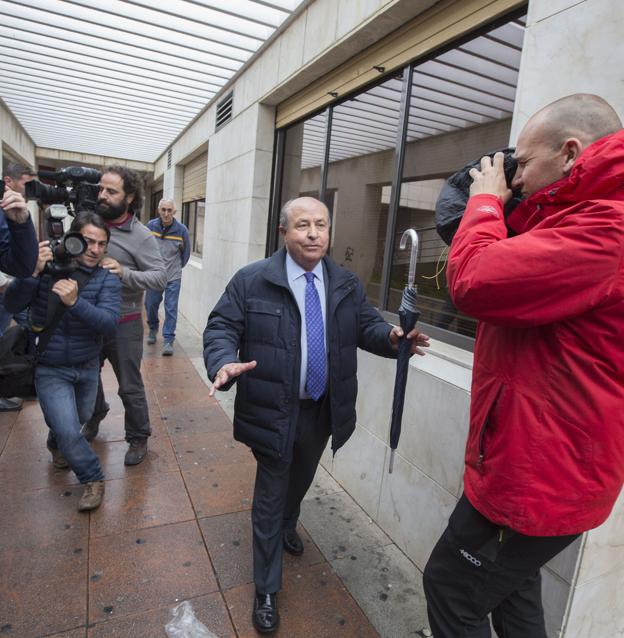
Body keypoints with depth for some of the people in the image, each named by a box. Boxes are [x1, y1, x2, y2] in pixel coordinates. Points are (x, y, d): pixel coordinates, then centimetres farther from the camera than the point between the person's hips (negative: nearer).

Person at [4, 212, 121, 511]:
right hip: (50, 369, -2)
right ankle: (93, 479, 17)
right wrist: (33, 272, -29)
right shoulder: (47, 265, -12)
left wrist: (75, 301, -39)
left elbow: (109, 321, -25)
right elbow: (12, 305, -15)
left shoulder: (107, 280, -11)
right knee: (68, 432, -9)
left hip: (87, 367, 2)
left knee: (79, 420, 23)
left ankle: (56, 445, 57)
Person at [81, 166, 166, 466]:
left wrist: (124, 273, -31)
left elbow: (160, 277, -18)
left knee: (130, 387, 5)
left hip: (123, 325, -5)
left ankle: (138, 438, 26)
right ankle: (95, 416, 51)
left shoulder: (141, 235, -12)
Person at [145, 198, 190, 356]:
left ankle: (168, 340, 2)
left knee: (171, 309, -4)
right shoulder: (150, 226, -5)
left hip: (173, 277, -2)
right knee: (150, 304, 12)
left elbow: (186, 252, 6)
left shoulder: (181, 230, -9)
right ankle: (153, 328, 39)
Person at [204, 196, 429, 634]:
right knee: (271, 494, 11)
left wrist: (392, 337, -22)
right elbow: (222, 327, -10)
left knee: (301, 480, 29)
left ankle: (288, 525, 62)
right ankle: (267, 589, 32)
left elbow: (366, 325, 1)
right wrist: (225, 362, -31)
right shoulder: (252, 281, -11)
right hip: (274, 411, -4)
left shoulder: (347, 285, 1)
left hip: (324, 411, 5)